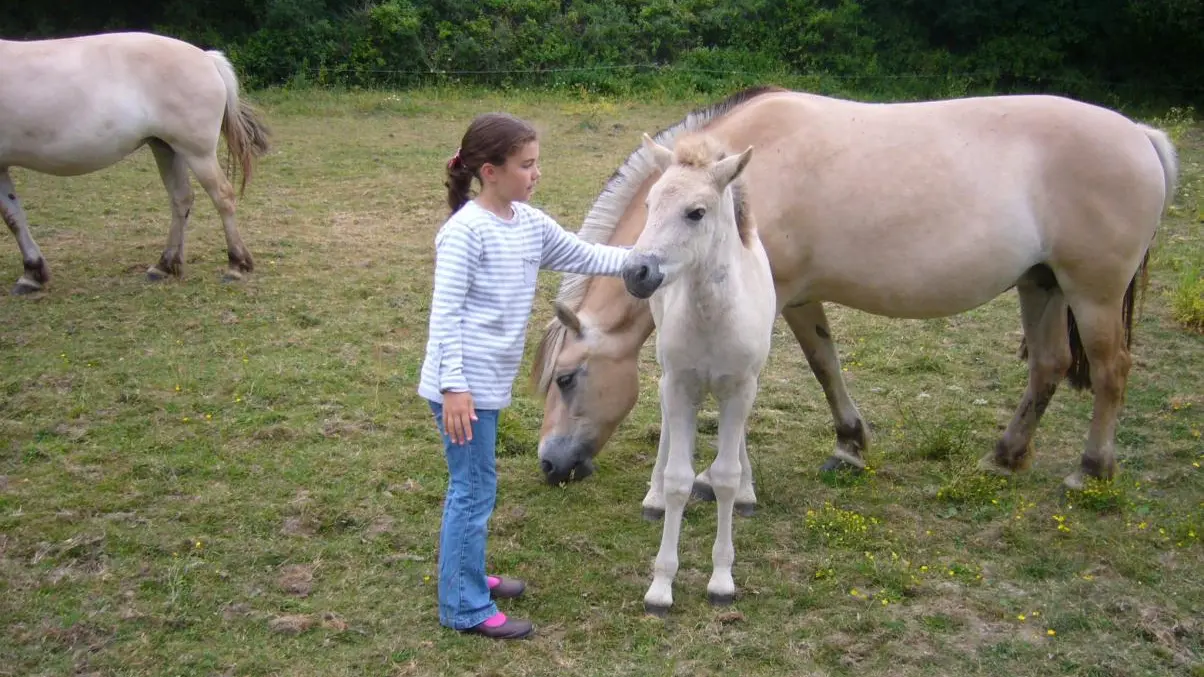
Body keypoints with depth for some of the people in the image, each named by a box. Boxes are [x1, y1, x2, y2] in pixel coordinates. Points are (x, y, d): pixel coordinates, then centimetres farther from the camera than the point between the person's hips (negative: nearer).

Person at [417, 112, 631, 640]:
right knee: (474, 489, -1)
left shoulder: (531, 224, 7)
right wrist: (453, 386, -22)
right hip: (465, 385, -8)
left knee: (474, 484, 20)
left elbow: (586, 258, 17)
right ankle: (466, 608, 10)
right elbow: (444, 312, -19)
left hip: (492, 382, 8)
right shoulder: (466, 231, -17)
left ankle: (466, 577, 37)